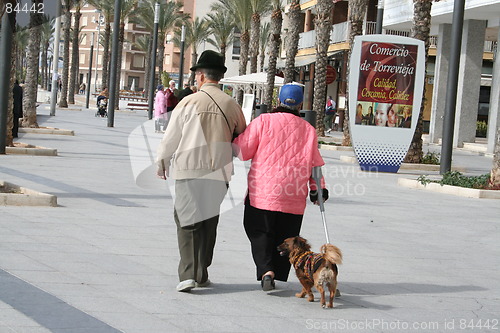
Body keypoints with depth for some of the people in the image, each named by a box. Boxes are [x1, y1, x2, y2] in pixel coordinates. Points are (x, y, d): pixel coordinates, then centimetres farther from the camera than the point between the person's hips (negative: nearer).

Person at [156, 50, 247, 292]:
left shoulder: (189, 102, -5)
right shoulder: (231, 105, 4)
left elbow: (170, 137, 2)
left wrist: (162, 163, 16)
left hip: (189, 169, -3)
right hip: (219, 172, 3)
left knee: (187, 221, 1)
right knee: (209, 222, 14)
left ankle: (188, 274, -12)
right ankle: (202, 274, 20)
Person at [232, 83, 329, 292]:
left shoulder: (263, 121, -3)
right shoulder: (308, 129, 7)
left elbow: (243, 150, -2)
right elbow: (315, 163, 10)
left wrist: (232, 142, 18)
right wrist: (317, 188, 19)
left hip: (262, 192, -2)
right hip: (293, 197, 2)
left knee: (259, 232, 5)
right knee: (284, 237, 13)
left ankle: (266, 271, -13)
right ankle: (278, 274, 11)